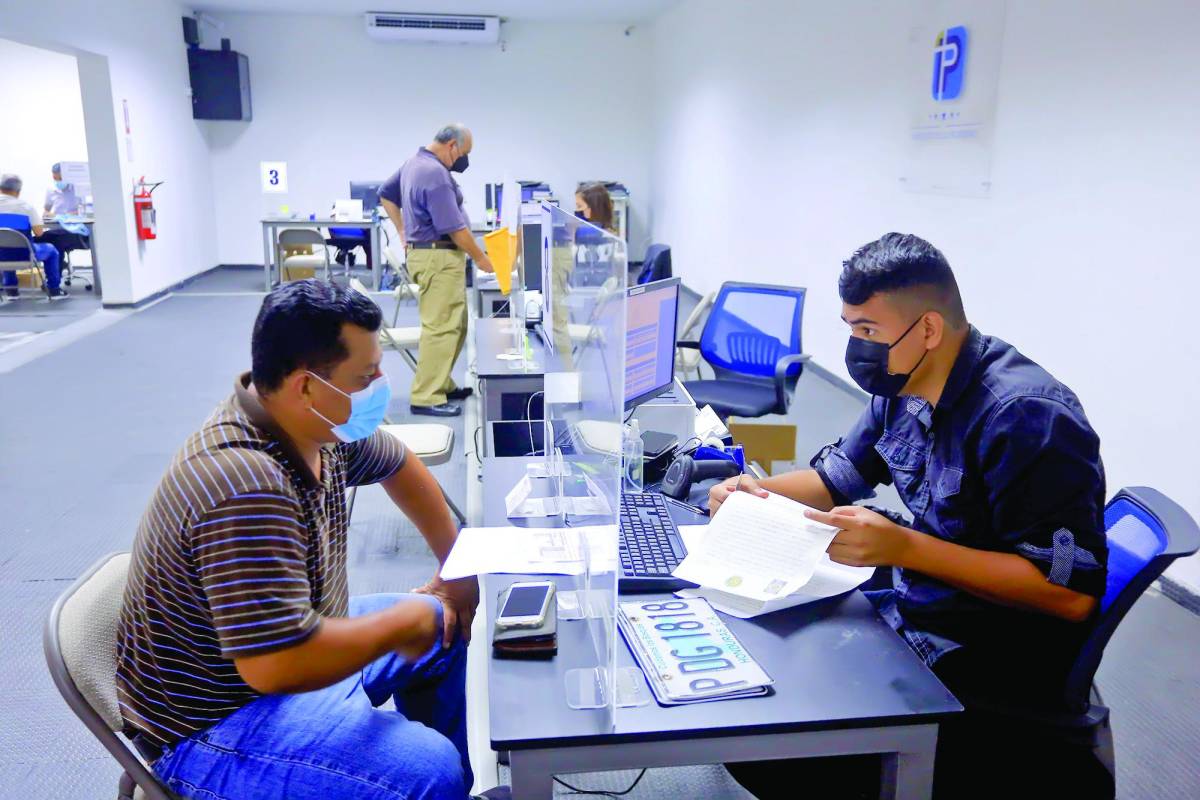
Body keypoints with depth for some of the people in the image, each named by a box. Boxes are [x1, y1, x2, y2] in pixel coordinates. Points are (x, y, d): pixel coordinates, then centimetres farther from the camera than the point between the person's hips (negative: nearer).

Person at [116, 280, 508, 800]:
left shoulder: (320, 423, -7)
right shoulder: (246, 487, -34)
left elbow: (397, 464, 12)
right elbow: (278, 666, -37)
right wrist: (404, 622, -22)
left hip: (291, 641, 9)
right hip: (219, 719, -9)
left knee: (450, 627, 16)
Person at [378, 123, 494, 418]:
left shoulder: (413, 163, 14)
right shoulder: (436, 174, -19)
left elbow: (386, 194, 28)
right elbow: (454, 228, -19)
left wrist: (403, 232, 25)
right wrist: (480, 258, -7)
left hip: (422, 249, 11)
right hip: (438, 257, -11)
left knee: (456, 324, 16)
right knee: (441, 327, -9)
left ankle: (440, 383, 24)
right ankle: (426, 398, -6)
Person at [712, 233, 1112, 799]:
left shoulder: (1025, 415, -25)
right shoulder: (905, 387, 2)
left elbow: (1071, 592, -26)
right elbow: (840, 476, 16)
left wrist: (904, 547, -31)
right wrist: (760, 491, -4)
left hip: (992, 664, -8)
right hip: (911, 616, 8)